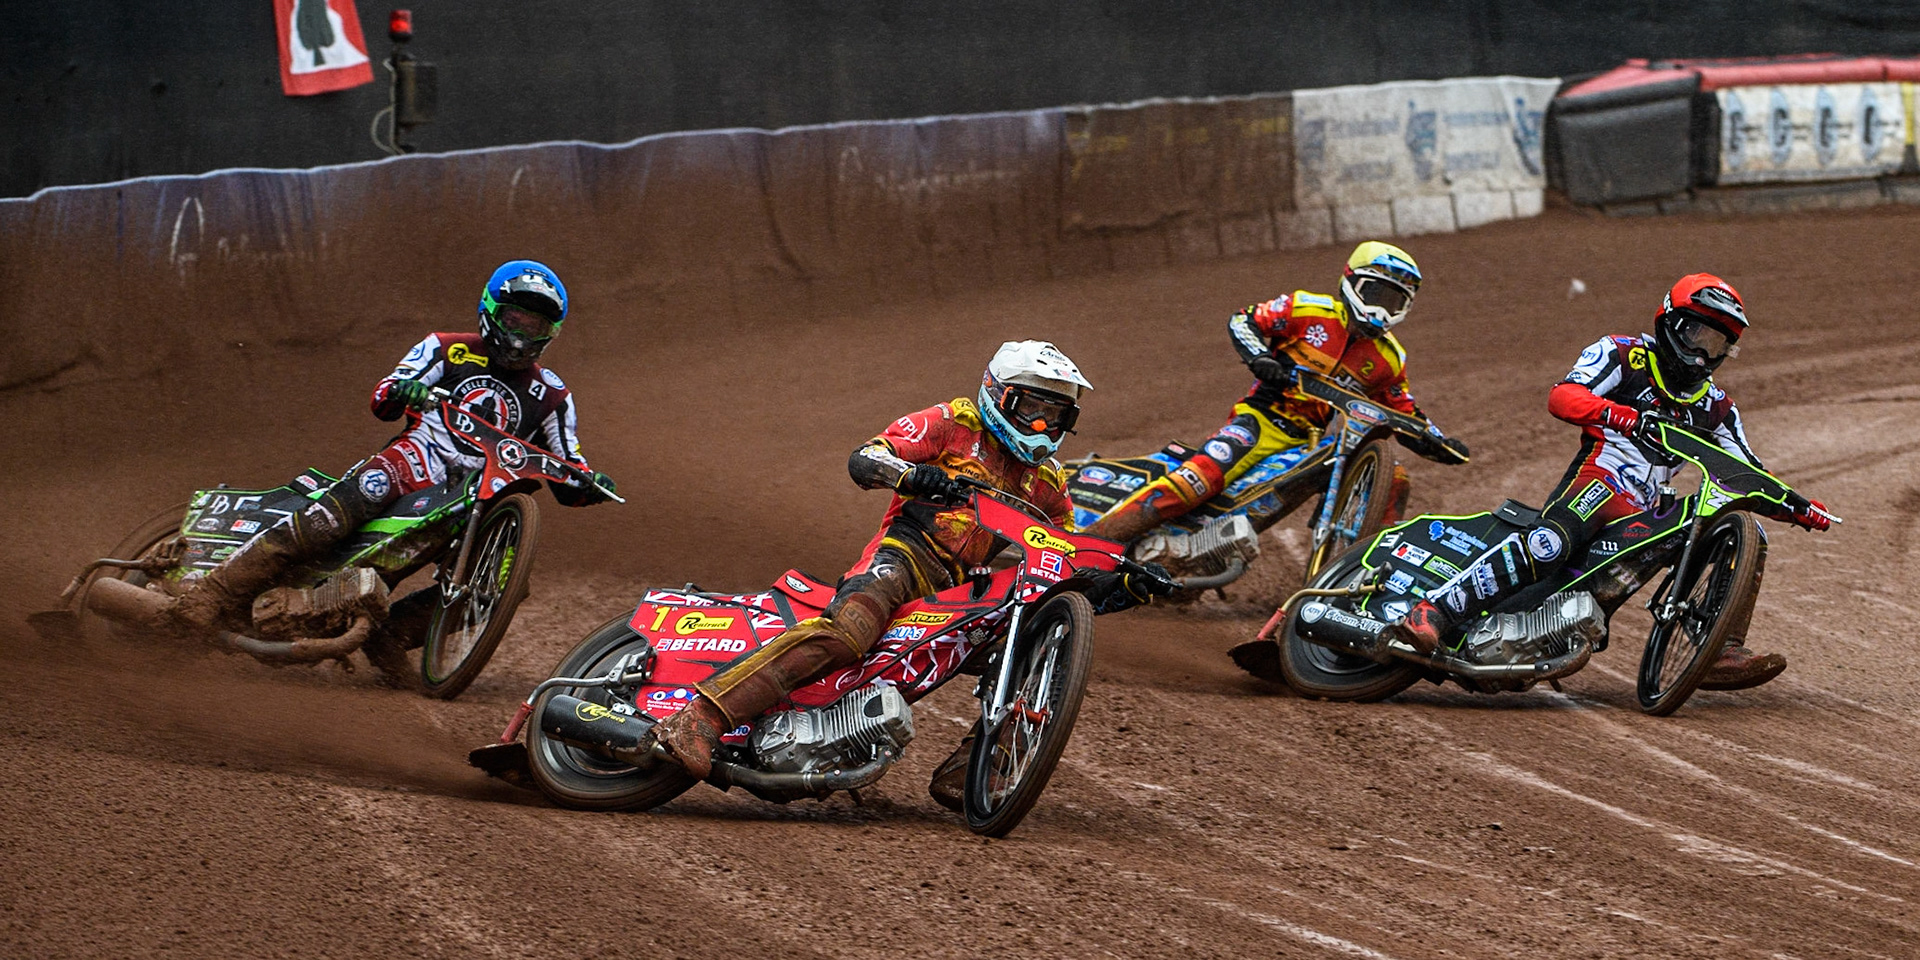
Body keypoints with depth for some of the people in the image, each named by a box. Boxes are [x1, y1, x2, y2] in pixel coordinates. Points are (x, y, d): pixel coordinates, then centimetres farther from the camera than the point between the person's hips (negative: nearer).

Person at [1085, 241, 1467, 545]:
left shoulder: (1389, 359, 13)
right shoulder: (1310, 311, 0)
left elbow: (1406, 419, 21)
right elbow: (1242, 322, 2)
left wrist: (1439, 444, 4)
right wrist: (1260, 358, -16)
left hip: (1320, 442, 5)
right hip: (1264, 419, -5)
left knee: (1392, 480, -14)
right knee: (1206, 474, -30)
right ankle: (1099, 537, -34)